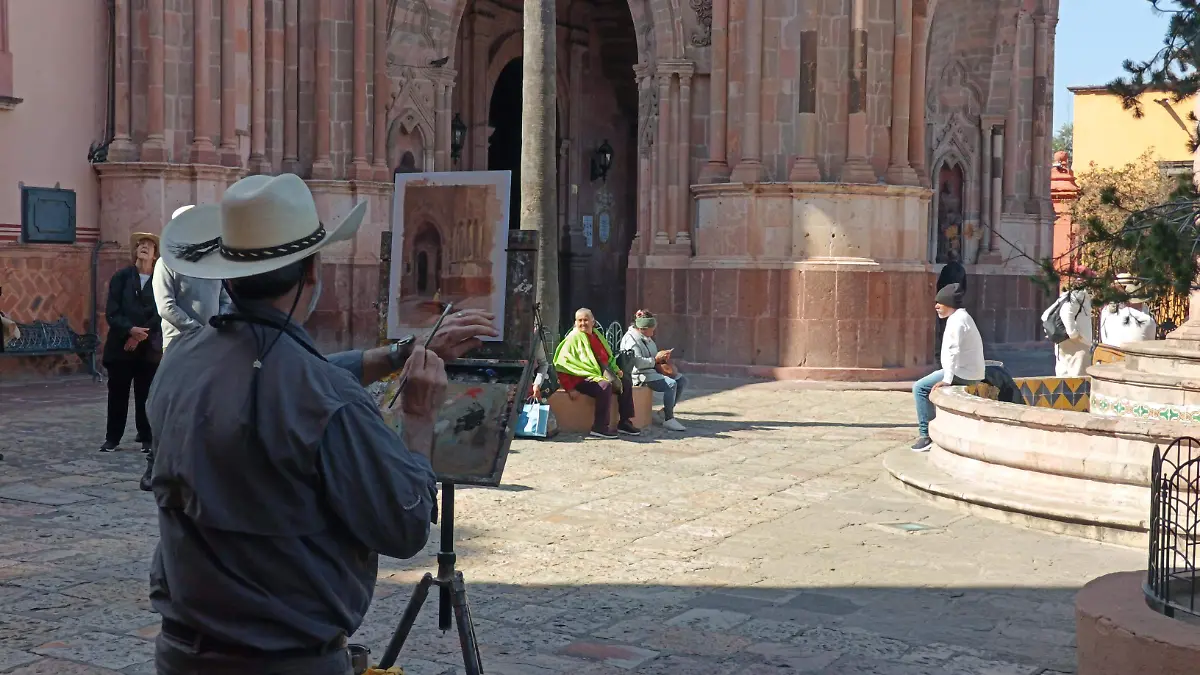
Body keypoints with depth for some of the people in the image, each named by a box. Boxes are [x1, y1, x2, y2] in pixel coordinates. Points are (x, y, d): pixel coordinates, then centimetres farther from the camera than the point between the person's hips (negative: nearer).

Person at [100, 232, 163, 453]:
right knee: (117, 394, 6)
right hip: (120, 345, 1)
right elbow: (111, 312, -3)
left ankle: (147, 439, 12)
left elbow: (161, 314, -4)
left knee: (146, 395, 3)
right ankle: (112, 438, 15)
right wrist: (130, 329, -18)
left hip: (149, 348, 0)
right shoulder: (121, 276, 3)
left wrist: (141, 335, -13)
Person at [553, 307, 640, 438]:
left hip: (601, 374, 9)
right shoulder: (573, 338, -8)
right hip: (582, 378, -9)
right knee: (605, 386, -33)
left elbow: (608, 357, 29)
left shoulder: (597, 336, 16)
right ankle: (600, 427, -28)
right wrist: (570, 389, -22)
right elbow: (561, 365, -15)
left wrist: (615, 369, 8)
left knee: (626, 380, 1)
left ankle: (625, 422, 4)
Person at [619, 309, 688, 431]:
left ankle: (665, 411, 5)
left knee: (682, 380, 2)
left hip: (653, 370, 10)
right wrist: (656, 359, -17)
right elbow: (637, 362, -25)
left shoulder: (646, 337, 16)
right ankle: (668, 420, -20)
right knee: (671, 384, -27)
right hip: (640, 375, -10)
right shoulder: (631, 339, -15)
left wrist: (662, 356, 8)